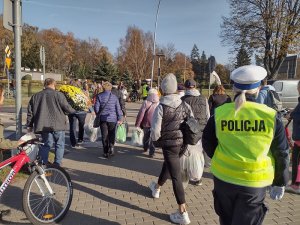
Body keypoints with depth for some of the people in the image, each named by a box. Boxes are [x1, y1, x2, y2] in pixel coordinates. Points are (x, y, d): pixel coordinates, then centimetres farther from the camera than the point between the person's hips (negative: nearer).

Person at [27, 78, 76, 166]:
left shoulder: (35, 96, 9)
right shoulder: (58, 94, -6)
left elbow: (30, 112, 12)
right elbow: (67, 108, -7)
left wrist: (29, 125, 20)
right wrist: (73, 110, 15)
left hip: (43, 125, 4)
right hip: (58, 124, -4)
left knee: (45, 145, 14)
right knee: (59, 145, 9)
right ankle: (57, 164, 10)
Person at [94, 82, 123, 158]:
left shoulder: (99, 96, -2)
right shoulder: (114, 97, 0)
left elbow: (96, 107, -2)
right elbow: (118, 108, -1)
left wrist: (98, 115, 15)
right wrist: (120, 118, 6)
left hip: (103, 118, 0)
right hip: (112, 118, 0)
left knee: (104, 136, 7)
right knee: (112, 135, 13)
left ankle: (106, 152, 11)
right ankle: (111, 146, -7)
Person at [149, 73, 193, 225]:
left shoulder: (161, 107, -15)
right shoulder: (185, 105, -1)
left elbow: (155, 130, -15)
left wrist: (155, 140, 5)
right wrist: (186, 137, 12)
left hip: (169, 144, -6)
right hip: (182, 143, 6)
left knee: (176, 176, -2)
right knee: (168, 165, 28)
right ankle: (157, 188, 54)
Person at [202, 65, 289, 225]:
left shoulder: (219, 113, -10)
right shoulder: (271, 116, -11)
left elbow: (208, 144, 1)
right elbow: (281, 153, -2)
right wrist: (279, 182, 11)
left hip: (223, 177, 1)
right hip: (255, 182, -1)